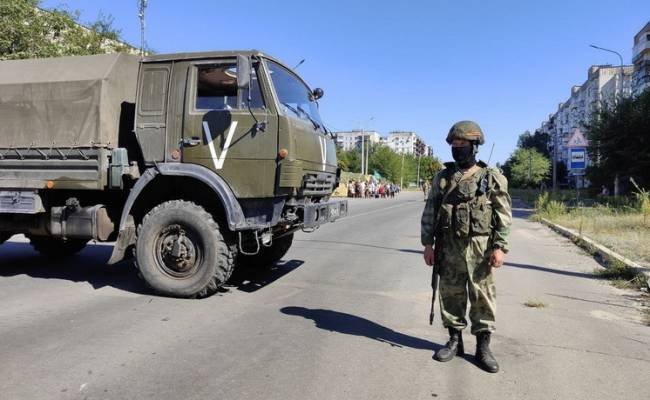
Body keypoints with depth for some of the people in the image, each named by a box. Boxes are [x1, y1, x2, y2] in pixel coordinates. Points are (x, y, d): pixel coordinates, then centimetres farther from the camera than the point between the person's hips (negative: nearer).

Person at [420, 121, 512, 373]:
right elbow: (429, 213, 7)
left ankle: (483, 347, 16)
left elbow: (504, 216, -3)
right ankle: (454, 341, 24)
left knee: (482, 297, 4)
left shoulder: (492, 178, 0)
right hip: (449, 248, 3)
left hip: (480, 248, -2)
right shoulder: (442, 178, 7)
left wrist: (500, 247, -11)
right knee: (450, 294, 9)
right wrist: (428, 244, 1)